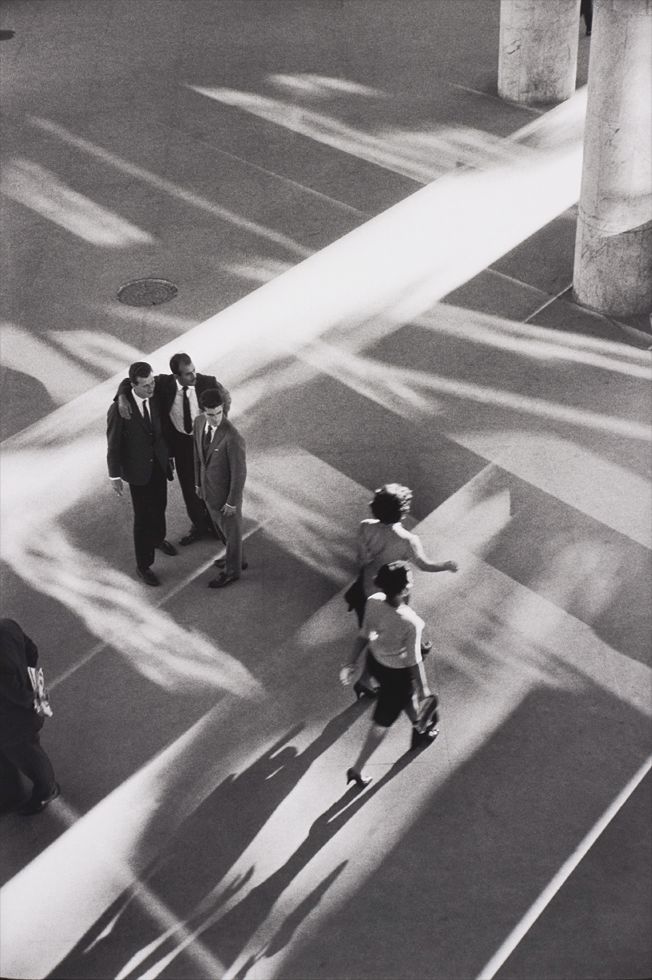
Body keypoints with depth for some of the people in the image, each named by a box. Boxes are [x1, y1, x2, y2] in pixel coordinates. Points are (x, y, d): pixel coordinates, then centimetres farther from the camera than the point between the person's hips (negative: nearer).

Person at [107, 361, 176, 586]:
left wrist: (169, 454, 12)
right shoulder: (118, 410, -26)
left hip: (160, 464, 5)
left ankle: (158, 538, 54)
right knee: (143, 517, 3)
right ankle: (144, 565, 19)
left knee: (159, 507, 25)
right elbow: (113, 445, -15)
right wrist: (115, 476, -9)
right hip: (138, 469, -5)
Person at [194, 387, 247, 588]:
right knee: (219, 527, 27)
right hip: (208, 488, 7)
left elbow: (239, 473, -23)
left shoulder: (232, 438, -34)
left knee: (231, 531, 17)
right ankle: (236, 558, 52)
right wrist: (198, 483, 13)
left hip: (225, 492, -7)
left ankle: (232, 571, 39)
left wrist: (232, 502, -15)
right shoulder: (199, 422, -12)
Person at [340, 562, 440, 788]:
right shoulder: (410, 623, -37)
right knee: (382, 722, 17)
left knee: (405, 695, 35)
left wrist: (352, 663, 7)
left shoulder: (373, 602, -23)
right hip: (397, 673, -6)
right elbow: (414, 662, -23)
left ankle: (419, 730, 64)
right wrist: (423, 690, -7)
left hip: (375, 661, 6)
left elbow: (363, 635, -7)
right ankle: (357, 769, 32)